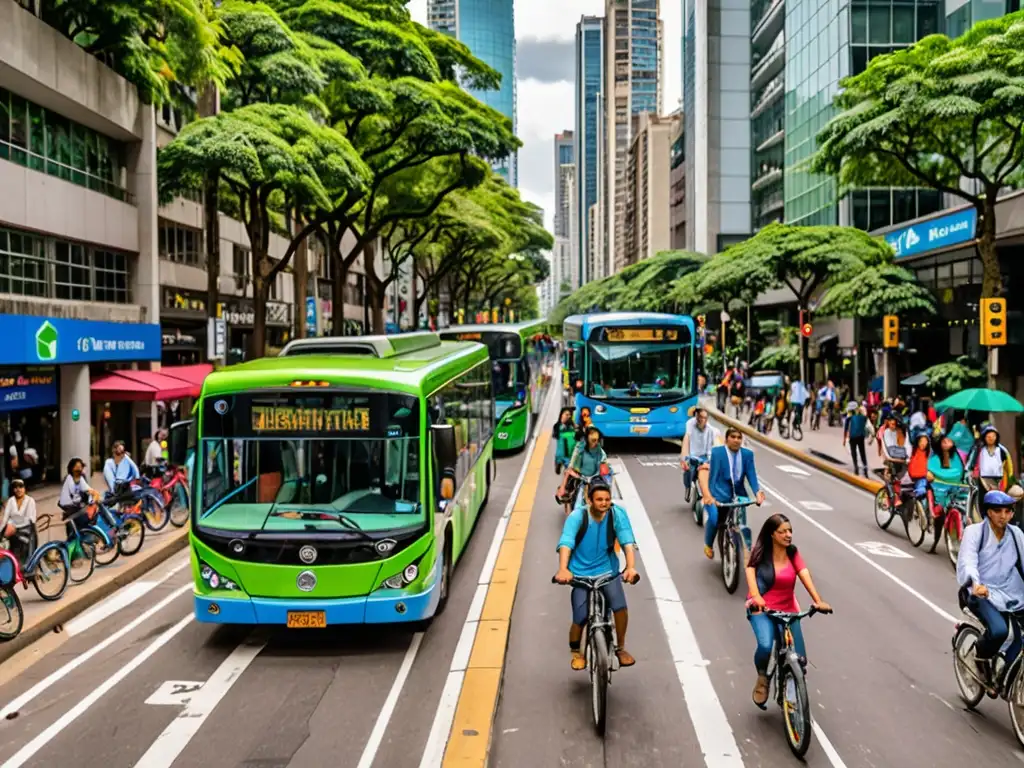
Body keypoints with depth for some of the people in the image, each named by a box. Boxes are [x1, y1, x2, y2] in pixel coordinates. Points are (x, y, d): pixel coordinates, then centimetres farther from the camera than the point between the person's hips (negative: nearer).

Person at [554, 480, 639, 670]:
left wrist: (631, 567, -39)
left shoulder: (617, 514, -12)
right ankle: (576, 651, 27)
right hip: (581, 573, -2)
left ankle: (621, 648, 8)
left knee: (620, 606, -19)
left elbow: (627, 542, -22)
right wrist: (563, 569, -49)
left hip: (607, 570, 2)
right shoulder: (577, 517, -18)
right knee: (580, 618, -5)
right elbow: (565, 543, -32)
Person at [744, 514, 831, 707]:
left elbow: (805, 575, -12)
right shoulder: (760, 552, -6)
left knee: (799, 659, -2)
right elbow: (750, 571, -17)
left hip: (788, 610, 3)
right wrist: (755, 597, -35)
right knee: (765, 645, -30)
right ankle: (762, 678, 2)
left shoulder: (793, 553, 0)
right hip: (762, 609, -3)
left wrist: (818, 601, -27)